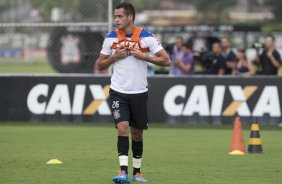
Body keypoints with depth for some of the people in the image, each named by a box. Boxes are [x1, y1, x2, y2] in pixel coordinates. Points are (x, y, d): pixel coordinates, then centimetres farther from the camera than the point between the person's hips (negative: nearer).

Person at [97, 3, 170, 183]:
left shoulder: (146, 37, -6)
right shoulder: (111, 38, 1)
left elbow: (166, 60, -6)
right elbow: (101, 65, 10)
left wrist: (143, 56, -16)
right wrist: (114, 57, -9)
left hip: (139, 92, 0)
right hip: (118, 92, 0)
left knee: (137, 133, 9)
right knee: (122, 128, -15)